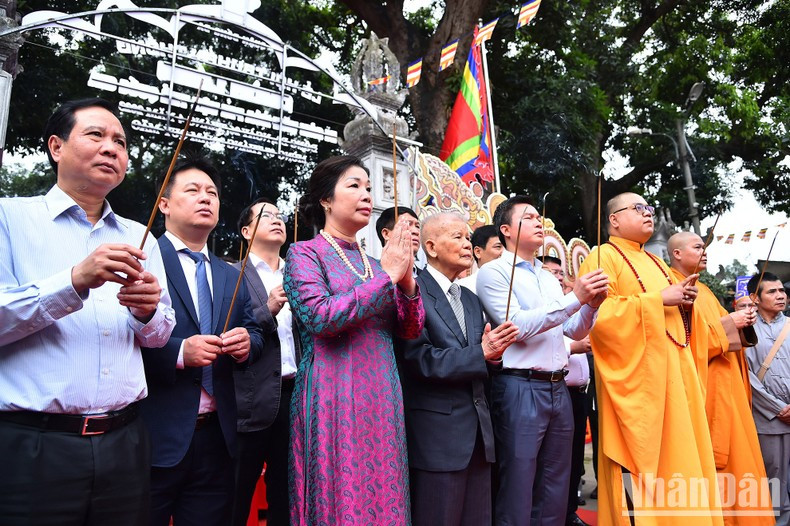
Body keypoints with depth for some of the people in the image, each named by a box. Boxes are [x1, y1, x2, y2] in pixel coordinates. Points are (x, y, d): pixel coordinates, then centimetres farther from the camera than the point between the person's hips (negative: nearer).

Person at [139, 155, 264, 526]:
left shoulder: (231, 276, 14)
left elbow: (253, 332, 14)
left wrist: (246, 344, -7)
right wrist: (179, 352, -23)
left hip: (216, 436, 6)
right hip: (156, 436, -5)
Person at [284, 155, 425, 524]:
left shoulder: (372, 262, 13)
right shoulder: (305, 253, -2)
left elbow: (410, 331, 9)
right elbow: (320, 317, -20)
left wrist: (407, 279, -7)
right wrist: (388, 276, -13)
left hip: (382, 400, 6)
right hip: (334, 400, -5)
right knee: (340, 496, 1)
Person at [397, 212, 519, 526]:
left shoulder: (471, 300, 16)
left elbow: (479, 366, 14)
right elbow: (420, 360, -17)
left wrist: (493, 355, -8)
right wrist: (481, 353, -21)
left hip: (478, 431, 7)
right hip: (438, 433, -7)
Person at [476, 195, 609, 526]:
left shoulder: (549, 278, 18)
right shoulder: (493, 272, -4)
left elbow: (574, 331, 18)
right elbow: (517, 327, -16)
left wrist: (592, 304, -1)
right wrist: (575, 298, -19)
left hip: (558, 388, 7)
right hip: (520, 389, -7)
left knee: (555, 492, 14)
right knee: (518, 491, 0)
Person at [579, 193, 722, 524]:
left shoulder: (656, 263, 22)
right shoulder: (603, 257, -4)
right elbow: (599, 314, -18)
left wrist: (685, 303, 3)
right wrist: (658, 299, -16)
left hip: (674, 372, 8)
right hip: (637, 376, -8)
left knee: (681, 456, 9)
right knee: (641, 462, -8)